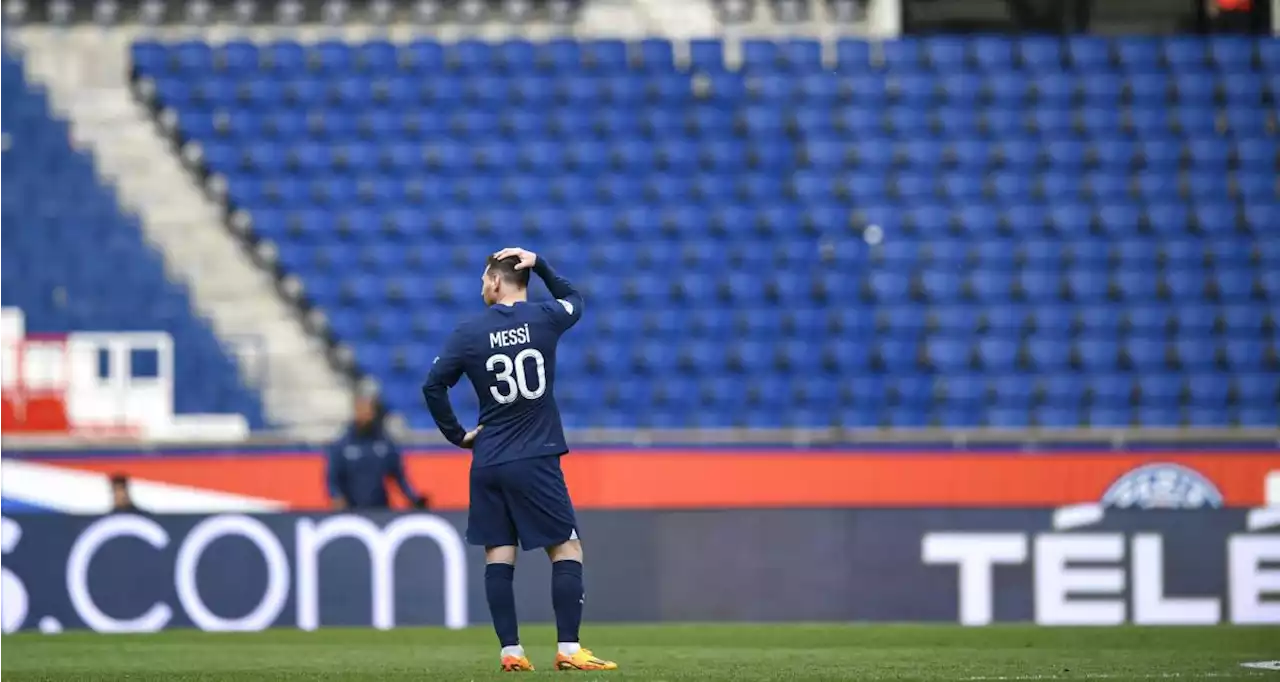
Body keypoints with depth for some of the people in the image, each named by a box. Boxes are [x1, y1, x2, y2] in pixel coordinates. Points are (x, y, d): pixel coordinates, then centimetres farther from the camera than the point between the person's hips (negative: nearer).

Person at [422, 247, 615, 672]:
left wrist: (457, 435, 10)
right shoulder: (544, 319, -2)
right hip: (535, 461, -2)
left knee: (498, 555, 5)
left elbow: (433, 387, -1)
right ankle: (568, 649, -7)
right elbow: (573, 299, 21)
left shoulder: (469, 333, -2)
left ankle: (510, 651, 2)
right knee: (567, 549, 1)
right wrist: (539, 265, 15)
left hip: (487, 462, 2)